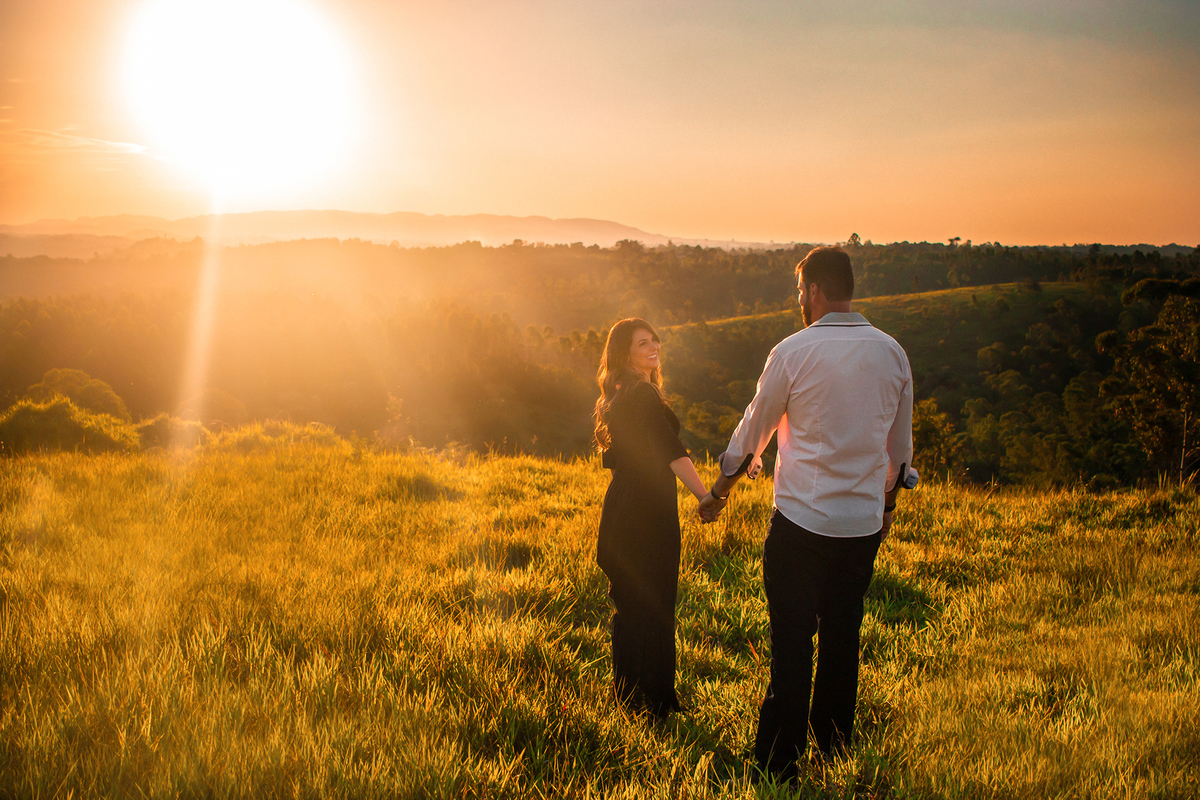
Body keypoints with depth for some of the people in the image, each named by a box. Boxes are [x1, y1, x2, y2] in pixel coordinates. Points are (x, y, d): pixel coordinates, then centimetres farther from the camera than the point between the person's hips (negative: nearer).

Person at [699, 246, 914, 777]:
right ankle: (835, 749, 24)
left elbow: (752, 433, 2)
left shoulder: (792, 353, -8)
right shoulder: (892, 353, 5)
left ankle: (779, 762, 4)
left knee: (792, 640, 0)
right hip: (864, 524, 4)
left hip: (801, 521, -4)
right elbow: (900, 447, 14)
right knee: (843, 637, 13)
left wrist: (718, 493, 17)